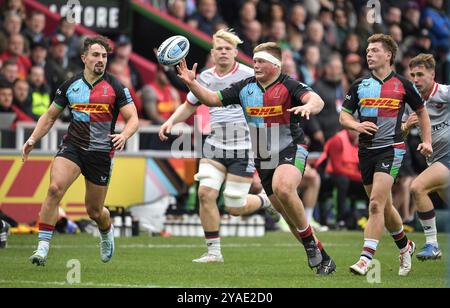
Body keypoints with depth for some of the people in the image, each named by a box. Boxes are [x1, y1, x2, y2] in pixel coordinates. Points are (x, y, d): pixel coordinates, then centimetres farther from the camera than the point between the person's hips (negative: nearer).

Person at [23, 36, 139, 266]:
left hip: (101, 152, -1)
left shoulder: (115, 87, -2)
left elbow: (133, 119, -5)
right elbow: (50, 116, 16)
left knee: (94, 210, 7)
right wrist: (33, 139, 4)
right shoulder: (70, 85, 5)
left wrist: (124, 135, -26)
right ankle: (43, 246, -22)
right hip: (72, 146, 1)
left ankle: (106, 232, 45)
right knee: (55, 188, -25)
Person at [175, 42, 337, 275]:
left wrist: (309, 106, -48)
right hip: (263, 160, 6)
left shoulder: (289, 86, -10)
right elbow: (212, 99, 8)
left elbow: (317, 100, -25)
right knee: (288, 214, 6)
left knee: (283, 187, -36)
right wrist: (191, 83, -7)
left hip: (291, 151, -6)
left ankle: (309, 241, -18)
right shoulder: (246, 87, 6)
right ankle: (322, 258, 18)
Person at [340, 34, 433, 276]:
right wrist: (357, 125, -12)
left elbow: (421, 111, 15)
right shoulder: (359, 85, 9)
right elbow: (344, 116, 10)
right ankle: (405, 246, 36)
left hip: (391, 149, -4)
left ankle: (365, 259, -23)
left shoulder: (402, 85, 2)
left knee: (376, 203, -18)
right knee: (384, 206, 12)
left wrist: (427, 141, 6)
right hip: (366, 150, 5)